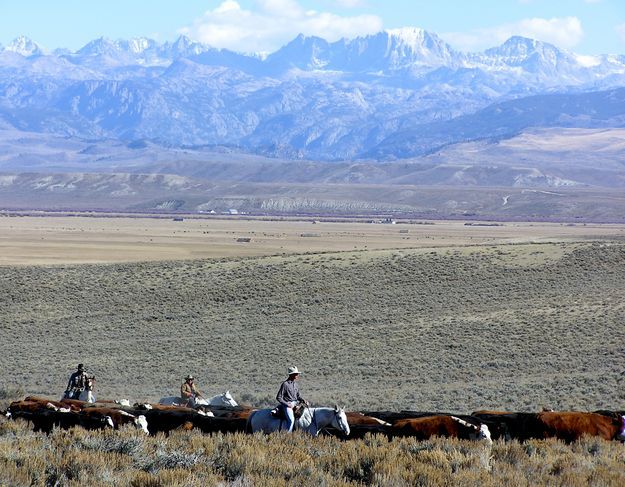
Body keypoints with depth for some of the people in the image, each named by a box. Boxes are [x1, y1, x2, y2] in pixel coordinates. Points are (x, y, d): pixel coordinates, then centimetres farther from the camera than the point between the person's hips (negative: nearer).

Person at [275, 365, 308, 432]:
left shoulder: (296, 385, 11)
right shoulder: (285, 384, -10)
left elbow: (298, 396, 21)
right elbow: (279, 397, -8)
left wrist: (303, 400, 1)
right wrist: (287, 404, -15)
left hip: (295, 403, 8)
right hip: (287, 405, -8)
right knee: (291, 420, -27)